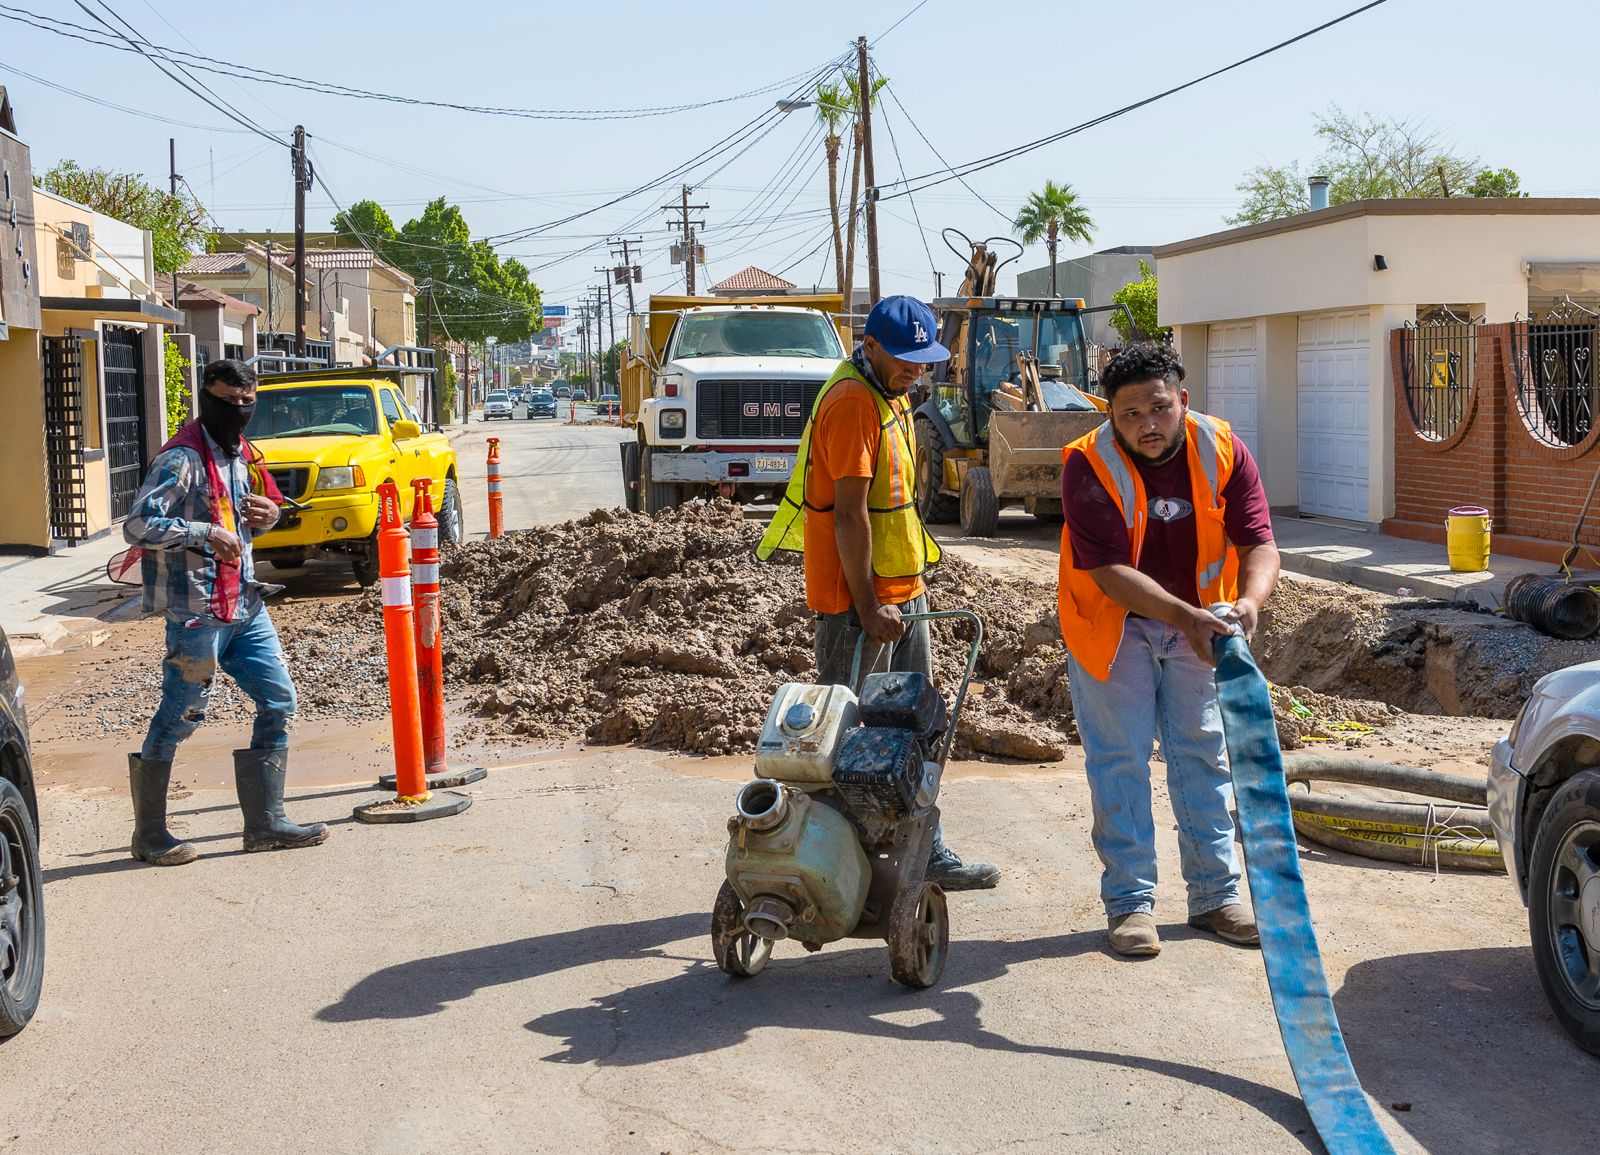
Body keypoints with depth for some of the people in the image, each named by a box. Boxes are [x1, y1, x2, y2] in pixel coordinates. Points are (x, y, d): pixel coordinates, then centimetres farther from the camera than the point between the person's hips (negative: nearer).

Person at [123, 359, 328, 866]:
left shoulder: (241, 453, 13)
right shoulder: (182, 458, -14)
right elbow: (138, 525, -22)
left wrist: (267, 514, 4)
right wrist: (205, 533, -29)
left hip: (245, 604, 9)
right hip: (198, 609, -9)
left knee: (279, 702, 8)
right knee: (180, 717, -1)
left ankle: (265, 824, 16)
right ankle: (149, 835, 13)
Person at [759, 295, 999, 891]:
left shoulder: (890, 395, 14)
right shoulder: (851, 402, -18)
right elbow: (849, 513, -23)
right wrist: (868, 606, -23)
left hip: (902, 594, 10)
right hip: (859, 600, -10)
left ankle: (926, 854, 23)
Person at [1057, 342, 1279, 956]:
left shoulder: (1223, 451, -14)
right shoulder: (1089, 466, -24)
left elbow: (1259, 543, -17)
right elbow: (1110, 570, -28)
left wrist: (1248, 600, -38)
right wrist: (1184, 615, -40)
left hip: (1198, 626, 3)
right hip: (1114, 625, -3)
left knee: (1205, 755, 9)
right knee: (1120, 760, -1)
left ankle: (1215, 894, 19)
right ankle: (1129, 901, 8)